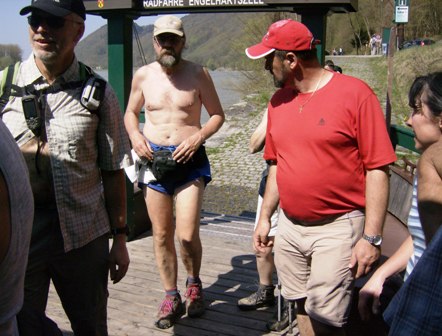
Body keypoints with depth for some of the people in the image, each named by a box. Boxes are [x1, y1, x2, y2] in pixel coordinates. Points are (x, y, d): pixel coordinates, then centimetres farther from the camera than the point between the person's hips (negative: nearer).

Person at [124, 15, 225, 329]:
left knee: (187, 235, -10)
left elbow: (217, 115, 6)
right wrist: (135, 136, -2)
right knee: (162, 235, 8)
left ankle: (194, 283, 21)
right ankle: (171, 297, 24)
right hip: (154, 159, 3)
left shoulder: (198, 74, -1)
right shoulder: (143, 75, 6)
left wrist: (199, 136, -12)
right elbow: (131, 112, 19)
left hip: (189, 160, -2)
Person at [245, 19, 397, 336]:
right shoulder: (278, 101, 7)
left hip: (338, 227, -6)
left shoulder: (355, 93, -12)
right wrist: (265, 217, 16)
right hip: (289, 227, 6)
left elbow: (378, 169, -12)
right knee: (303, 309, 15)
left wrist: (372, 237, -15)